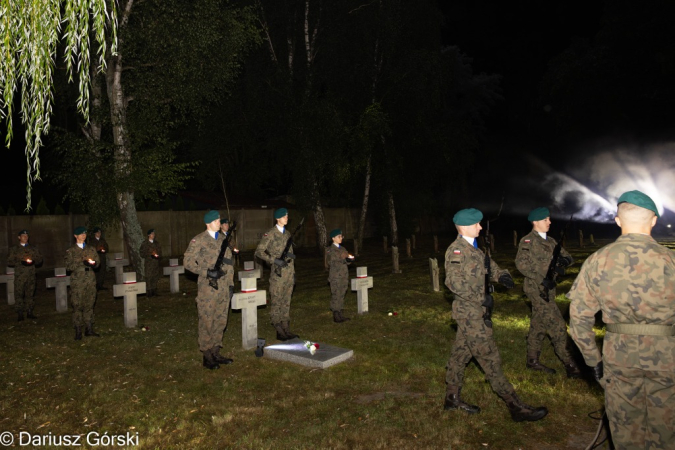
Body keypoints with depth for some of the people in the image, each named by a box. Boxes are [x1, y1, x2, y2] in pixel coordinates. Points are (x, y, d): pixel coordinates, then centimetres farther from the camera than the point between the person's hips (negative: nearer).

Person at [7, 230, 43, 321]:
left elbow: (40, 259, 13)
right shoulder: (14, 249, 10)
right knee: (19, 294, -5)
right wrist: (20, 262, -12)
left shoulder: (33, 248, 15)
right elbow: (9, 262, 4)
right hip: (19, 275, -2)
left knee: (30, 294, 4)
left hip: (31, 275, 2)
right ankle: (20, 313, 0)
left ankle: (30, 312, 11)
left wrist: (33, 261, -8)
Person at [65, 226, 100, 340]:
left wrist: (93, 263, -10)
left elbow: (97, 261, 12)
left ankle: (89, 329, 13)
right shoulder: (70, 251, 4)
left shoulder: (91, 249, 15)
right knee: (77, 306, -3)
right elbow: (68, 266, -5)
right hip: (77, 281, -3)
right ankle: (78, 331, 3)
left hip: (90, 280, 3)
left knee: (89, 305, 6)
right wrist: (82, 263, -17)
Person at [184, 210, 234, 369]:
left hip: (223, 286, 6)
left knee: (221, 321, 12)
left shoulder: (223, 239, 12)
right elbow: (187, 261, -10)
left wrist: (230, 282, 14)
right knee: (207, 322, 1)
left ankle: (216, 353, 25)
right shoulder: (199, 240, -6)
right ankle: (207, 357, 13)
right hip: (207, 287, -6)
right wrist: (206, 272, -18)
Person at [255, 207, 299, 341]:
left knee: (286, 303, 11)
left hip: (289, 273, 7)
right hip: (278, 274, -7)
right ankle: (279, 331, 6)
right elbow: (259, 252, -11)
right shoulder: (270, 234, -6)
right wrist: (274, 260, -20)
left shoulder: (287, 234, 15)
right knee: (276, 303, 0)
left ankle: (286, 330, 18)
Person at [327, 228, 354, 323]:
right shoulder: (330, 250, -6)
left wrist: (350, 259, -7)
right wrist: (344, 260, -21)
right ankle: (336, 316, 2)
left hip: (343, 276, 7)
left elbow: (347, 261, 14)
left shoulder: (342, 249, 16)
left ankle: (340, 315, 18)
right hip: (335, 277, -7)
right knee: (336, 296, -4)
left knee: (341, 295, 11)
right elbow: (333, 263, -14)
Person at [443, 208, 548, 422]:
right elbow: (453, 280, -27)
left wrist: (502, 275, -3)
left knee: (461, 354, 15)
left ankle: (452, 398, 27)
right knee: (490, 359, -3)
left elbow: (489, 264, 18)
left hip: (473, 311, 9)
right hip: (470, 313, -9)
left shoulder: (472, 248, 14)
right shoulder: (456, 249, -17)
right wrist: (480, 298, -27)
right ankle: (516, 407, 3)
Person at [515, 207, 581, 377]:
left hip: (547, 289, 8)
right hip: (536, 289, -8)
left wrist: (564, 260, -12)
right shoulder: (527, 241, -8)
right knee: (558, 326, -8)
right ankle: (569, 364, -1)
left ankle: (533, 361, 24)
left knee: (538, 326, 14)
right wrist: (541, 278, -26)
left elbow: (568, 257, 11)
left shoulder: (551, 241, 15)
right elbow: (521, 264, -20)